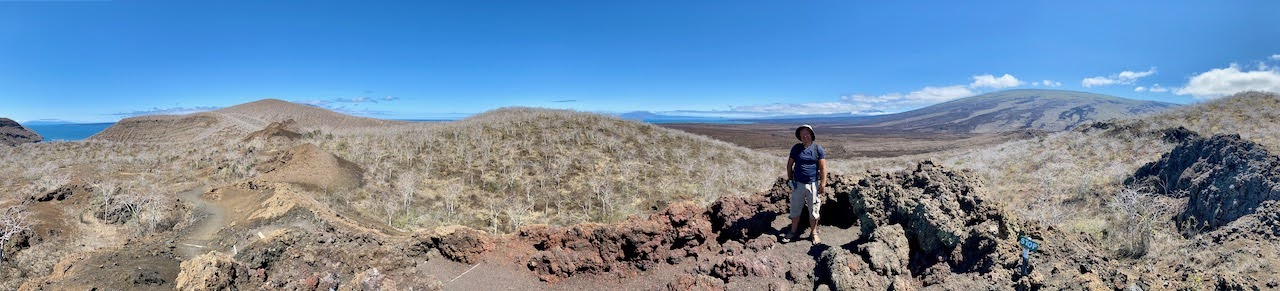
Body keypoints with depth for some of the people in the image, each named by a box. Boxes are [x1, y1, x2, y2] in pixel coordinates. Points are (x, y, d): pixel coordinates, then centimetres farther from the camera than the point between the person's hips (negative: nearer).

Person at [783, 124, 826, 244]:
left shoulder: (817, 149, -2)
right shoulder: (796, 148, 2)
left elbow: (823, 168, -3)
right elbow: (789, 164, 11)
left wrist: (822, 185, -8)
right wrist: (790, 179, 4)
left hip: (813, 185, -2)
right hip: (798, 184, 2)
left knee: (813, 211, 8)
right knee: (795, 210, 9)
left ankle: (814, 233, 23)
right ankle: (794, 232, 24)